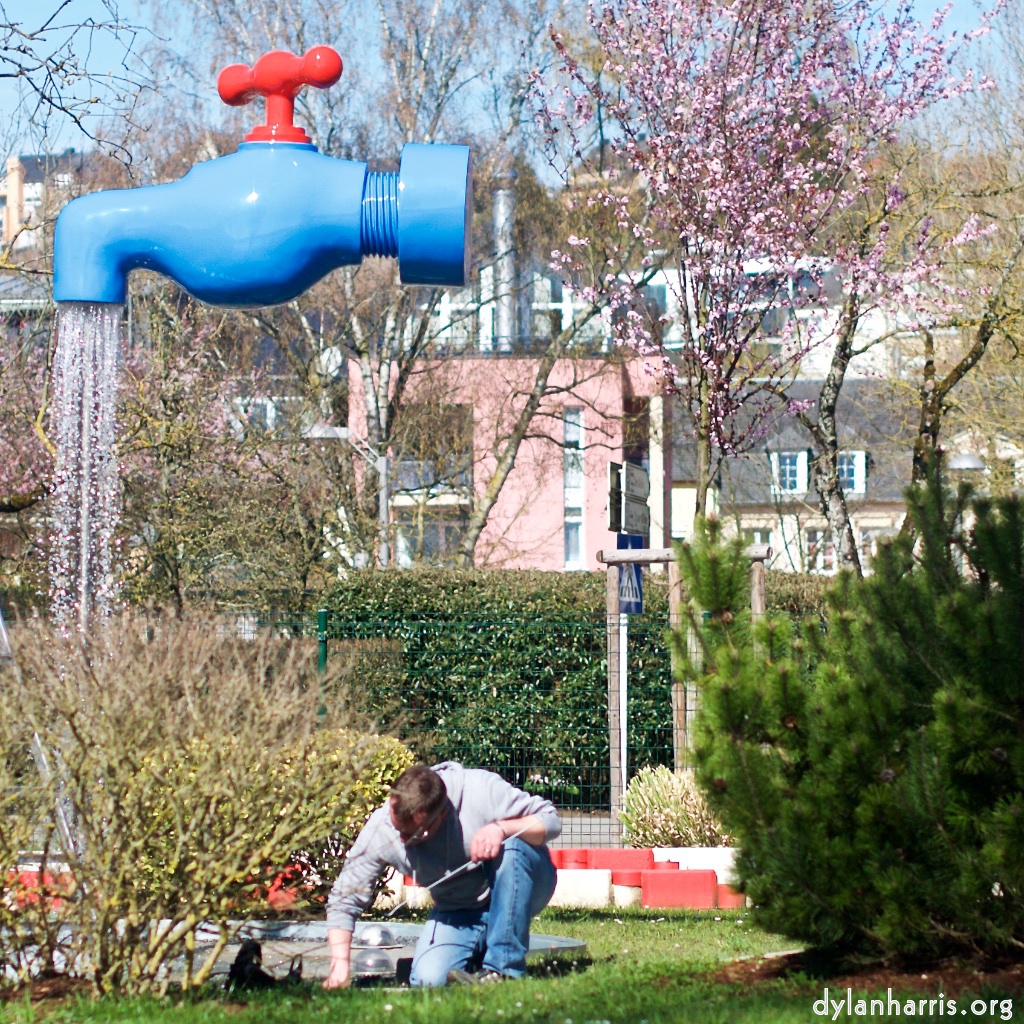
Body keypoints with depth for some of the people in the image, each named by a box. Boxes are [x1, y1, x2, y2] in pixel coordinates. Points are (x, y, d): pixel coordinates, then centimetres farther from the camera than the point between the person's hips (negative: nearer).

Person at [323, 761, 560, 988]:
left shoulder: (481, 790, -28)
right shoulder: (380, 831, -20)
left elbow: (551, 821, -22)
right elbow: (344, 899, -12)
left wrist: (501, 828, -40)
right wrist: (340, 964, -22)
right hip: (458, 913, 2)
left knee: (512, 847, -35)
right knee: (428, 980, -23)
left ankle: (505, 965, -24)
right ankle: (479, 953, 10)